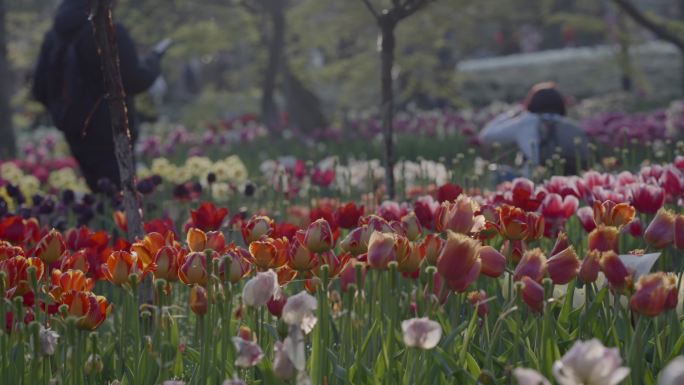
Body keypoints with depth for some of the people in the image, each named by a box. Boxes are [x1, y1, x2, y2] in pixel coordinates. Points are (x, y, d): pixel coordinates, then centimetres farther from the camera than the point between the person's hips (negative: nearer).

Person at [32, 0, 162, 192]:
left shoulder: (54, 36, 6)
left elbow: (40, 90, 10)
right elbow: (134, 81, -17)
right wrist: (153, 62, 3)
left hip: (75, 133, 7)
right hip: (109, 133, -7)